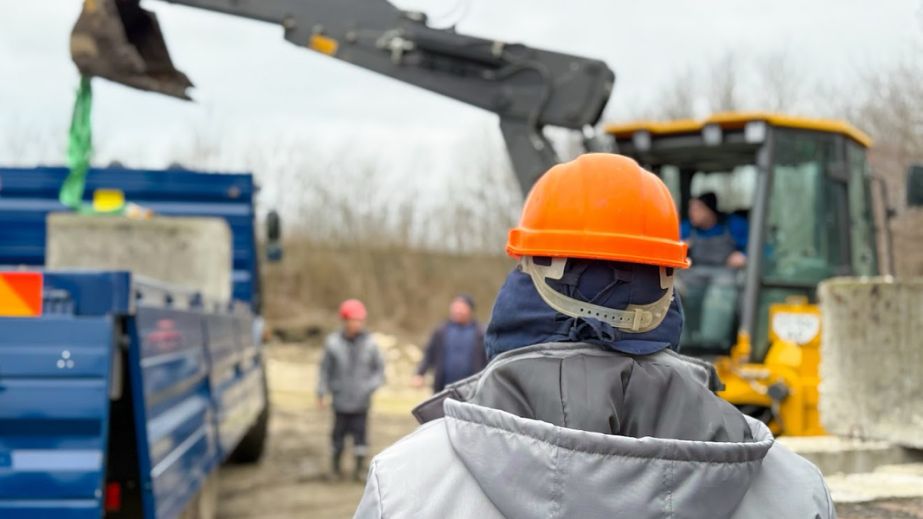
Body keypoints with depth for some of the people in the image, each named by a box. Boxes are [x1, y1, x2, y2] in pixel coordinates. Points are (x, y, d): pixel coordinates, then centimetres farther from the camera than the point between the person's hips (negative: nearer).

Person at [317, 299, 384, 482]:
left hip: (361, 400, 1)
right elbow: (325, 369, 3)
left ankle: (360, 467, 13)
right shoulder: (333, 343, -4)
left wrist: (370, 386, -7)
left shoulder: (369, 343, -1)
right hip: (341, 400, 0)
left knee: (360, 434, 1)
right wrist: (322, 393, 2)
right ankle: (335, 466, 20)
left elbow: (379, 368, 7)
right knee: (339, 434, 5)